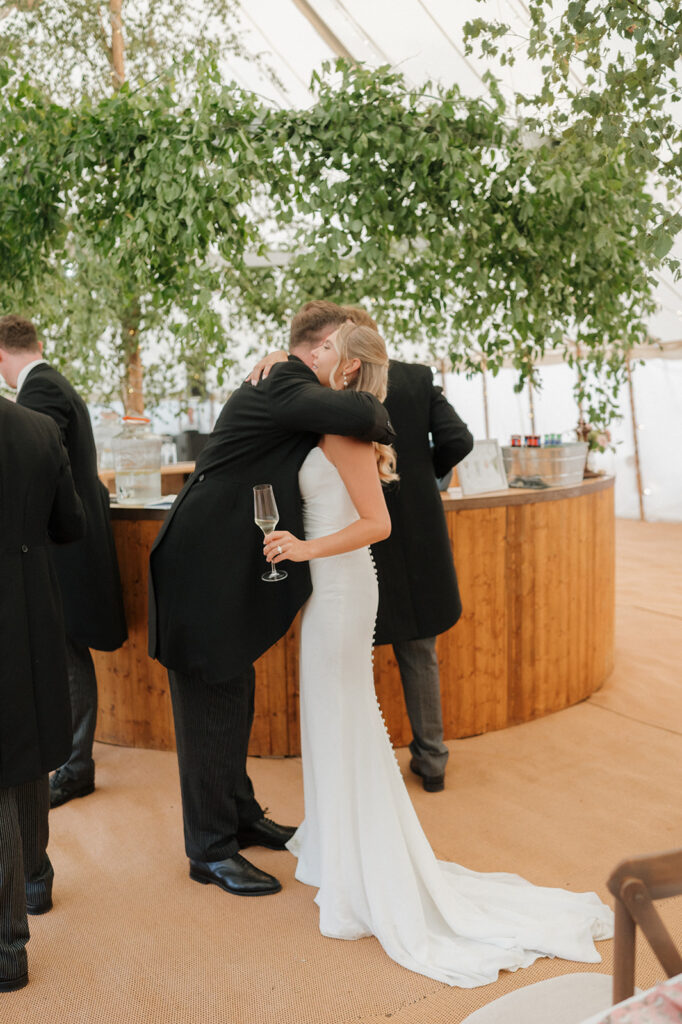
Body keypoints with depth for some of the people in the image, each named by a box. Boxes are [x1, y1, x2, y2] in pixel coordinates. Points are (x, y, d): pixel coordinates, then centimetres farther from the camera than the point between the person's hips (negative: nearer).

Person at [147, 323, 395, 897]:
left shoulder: (283, 387, 13)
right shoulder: (284, 389, -18)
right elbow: (356, 414, -35)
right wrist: (381, 423, -12)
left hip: (230, 568, 10)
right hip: (206, 568, -10)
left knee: (236, 700, 20)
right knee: (211, 707, 2)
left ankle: (241, 815, 37)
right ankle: (211, 852, 16)